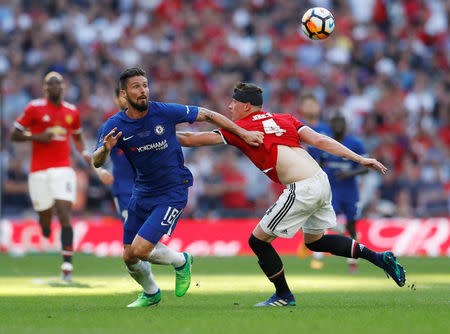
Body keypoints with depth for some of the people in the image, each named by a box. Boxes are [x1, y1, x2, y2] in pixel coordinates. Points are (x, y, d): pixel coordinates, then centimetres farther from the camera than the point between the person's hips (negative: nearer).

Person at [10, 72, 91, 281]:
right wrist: (37, 137, -12)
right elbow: (14, 134, 3)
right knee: (45, 221, 2)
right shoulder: (34, 108, 1)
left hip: (63, 168, 1)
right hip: (39, 170, -1)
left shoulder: (71, 112, 11)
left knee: (64, 214, -13)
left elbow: (77, 137, 27)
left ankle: (67, 265, -18)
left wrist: (84, 152, 8)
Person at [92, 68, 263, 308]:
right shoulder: (114, 126, -8)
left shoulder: (165, 112, -13)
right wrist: (106, 148, -42)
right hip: (142, 192, 4)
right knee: (129, 257, 7)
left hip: (173, 192, -4)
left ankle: (181, 261, 13)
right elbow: (96, 162, -19)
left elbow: (207, 115, -2)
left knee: (141, 249, -17)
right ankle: (151, 294, 38)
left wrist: (243, 134, 1)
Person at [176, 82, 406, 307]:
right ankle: (379, 257, 22)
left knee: (258, 241, 6)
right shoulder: (284, 120, 19)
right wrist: (360, 159, 6)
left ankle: (283, 295, 16)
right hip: (322, 181, 8)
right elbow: (319, 140, 9)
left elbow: (193, 140, 3)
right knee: (315, 240, 28)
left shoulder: (239, 128, 2)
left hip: (303, 190, -8)